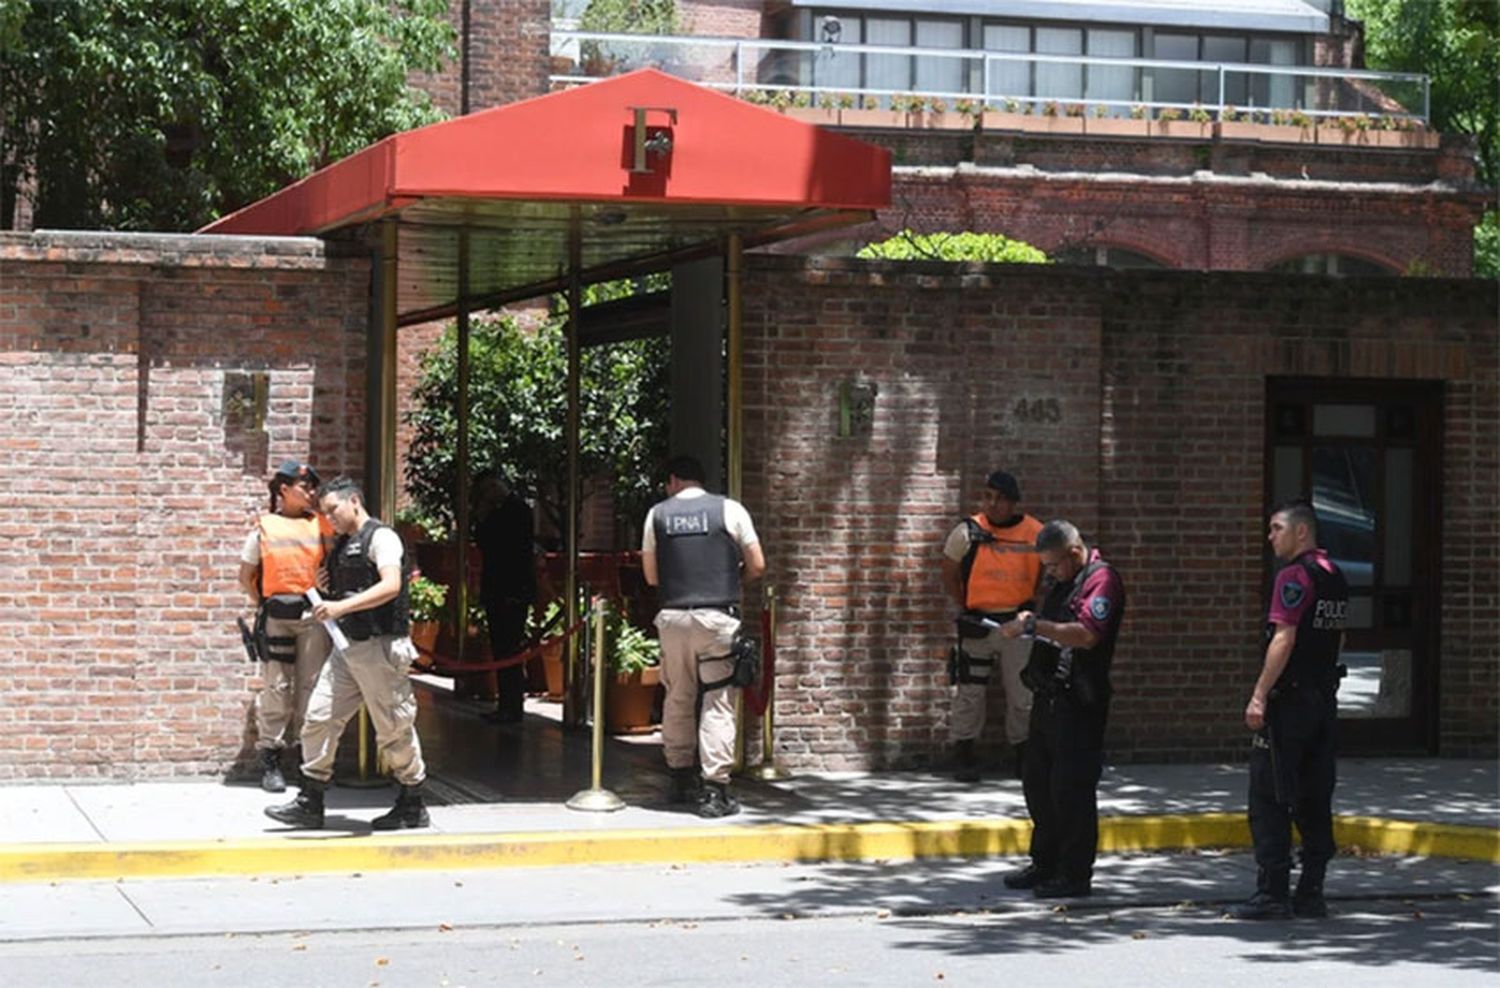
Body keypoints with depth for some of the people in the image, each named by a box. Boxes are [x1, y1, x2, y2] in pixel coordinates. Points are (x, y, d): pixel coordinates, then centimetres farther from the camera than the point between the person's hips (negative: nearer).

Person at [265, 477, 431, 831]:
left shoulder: (380, 537, -9)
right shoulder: (342, 546, 18)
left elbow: (391, 586, -24)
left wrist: (343, 606, -31)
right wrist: (325, 605, 8)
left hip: (380, 646, -9)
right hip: (347, 646, 9)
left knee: (394, 728, 0)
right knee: (319, 718, 3)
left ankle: (413, 807, 13)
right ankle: (310, 804, 7)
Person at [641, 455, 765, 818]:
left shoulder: (657, 514, 7)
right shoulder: (729, 510, 1)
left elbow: (651, 575, 11)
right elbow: (757, 566, 3)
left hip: (672, 616, 3)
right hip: (717, 617, -3)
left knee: (678, 699, 16)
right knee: (718, 702, -1)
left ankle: (681, 778, 25)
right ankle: (715, 789, -7)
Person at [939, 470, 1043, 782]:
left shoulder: (1035, 533, -3)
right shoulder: (967, 533, -7)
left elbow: (1041, 570, 15)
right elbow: (949, 577, 5)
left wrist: (1028, 602, 7)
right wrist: (967, 608, 0)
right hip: (978, 624, -2)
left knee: (1023, 695, 8)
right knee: (969, 693, 1)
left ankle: (1024, 756, 22)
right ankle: (964, 757, 11)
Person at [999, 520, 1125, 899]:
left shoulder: (1102, 580, -12)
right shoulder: (1063, 582, 18)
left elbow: (1086, 635, -26)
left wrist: (1035, 625, -25)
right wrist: (1028, 625, 10)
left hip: (1078, 702, -10)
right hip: (1049, 696, 10)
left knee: (1071, 789, -6)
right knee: (1038, 783, 14)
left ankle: (1075, 875, 1)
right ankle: (1045, 865, 24)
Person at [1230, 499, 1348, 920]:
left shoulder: (1294, 577, -13)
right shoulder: (1335, 577, 14)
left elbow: (1284, 639, -20)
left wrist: (1259, 695, -20)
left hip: (1288, 700, -9)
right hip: (1325, 697, 9)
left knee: (1268, 799, -4)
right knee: (1315, 801, 9)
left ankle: (1271, 894, -6)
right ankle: (1311, 894, 11)